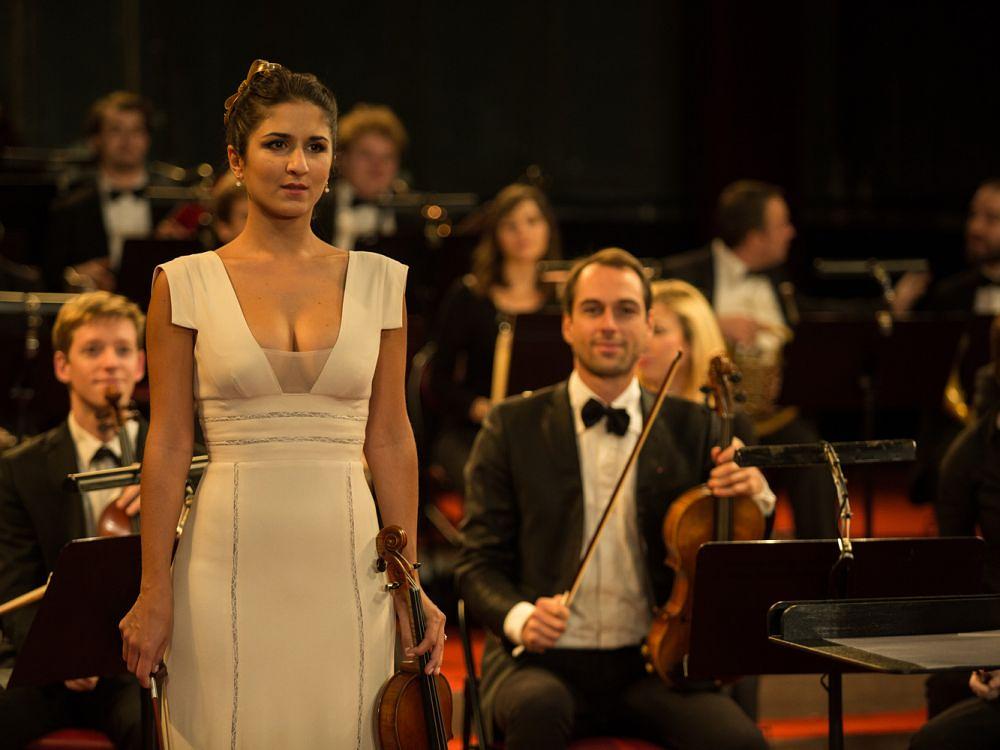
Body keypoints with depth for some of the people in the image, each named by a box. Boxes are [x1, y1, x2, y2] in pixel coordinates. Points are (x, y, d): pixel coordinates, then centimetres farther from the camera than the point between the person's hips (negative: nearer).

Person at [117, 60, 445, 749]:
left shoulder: (378, 281, 6)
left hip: (346, 562, 2)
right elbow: (169, 442, 0)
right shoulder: (187, 284, 1)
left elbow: (390, 439, 7)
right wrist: (154, 590, -4)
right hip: (231, 562, -1)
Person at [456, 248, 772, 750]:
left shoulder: (692, 429, 9)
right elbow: (479, 565, 3)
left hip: (651, 666, 2)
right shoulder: (512, 427, 4)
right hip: (544, 660, -1)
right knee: (538, 708, -37)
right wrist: (519, 616, -18)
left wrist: (754, 499, -10)